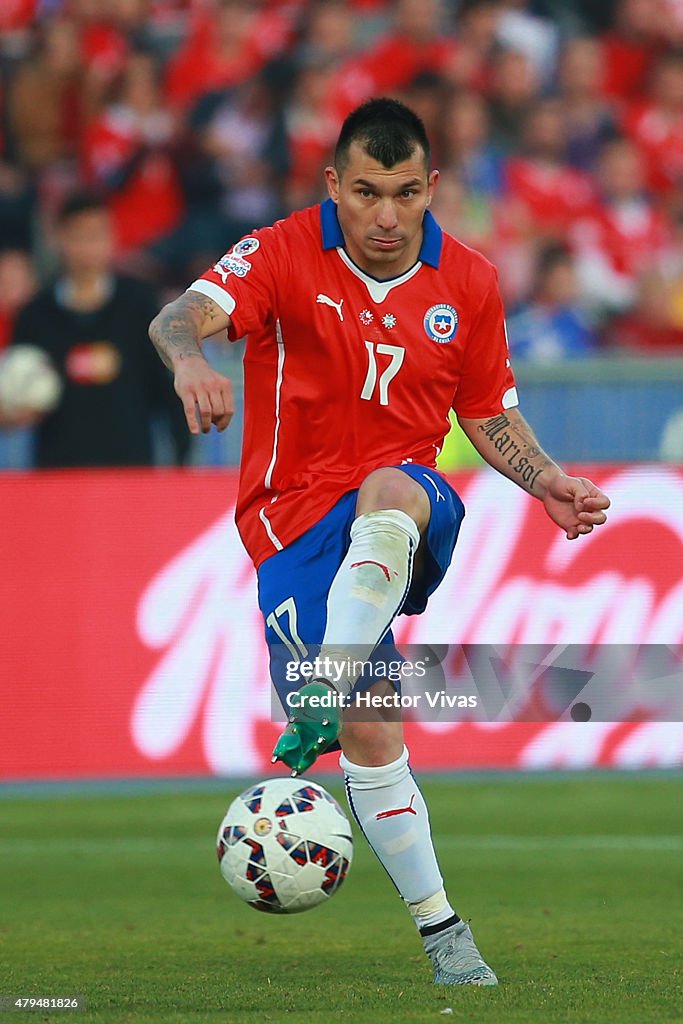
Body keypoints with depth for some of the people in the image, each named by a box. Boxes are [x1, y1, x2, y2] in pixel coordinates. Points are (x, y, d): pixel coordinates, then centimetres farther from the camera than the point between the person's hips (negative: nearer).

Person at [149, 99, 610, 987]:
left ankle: (321, 700, -49)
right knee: (371, 731, -15)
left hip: (407, 508, 1)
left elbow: (489, 414, 18)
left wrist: (548, 484, 1)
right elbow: (186, 314, -25)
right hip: (294, 514, -1)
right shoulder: (285, 255, -7)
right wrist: (187, 356, -48)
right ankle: (440, 929, -2)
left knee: (392, 490, -38)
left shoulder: (468, 283, 4)